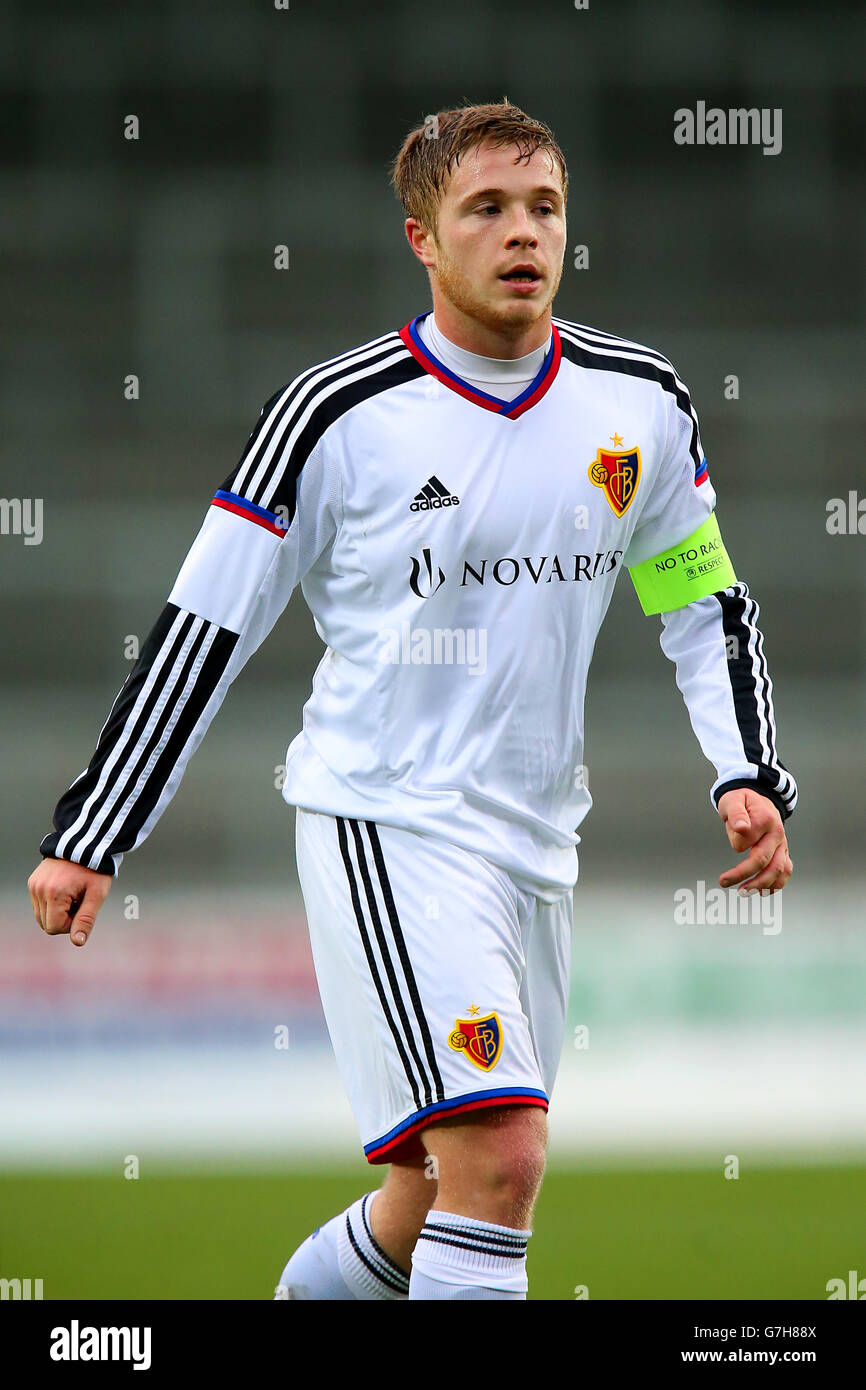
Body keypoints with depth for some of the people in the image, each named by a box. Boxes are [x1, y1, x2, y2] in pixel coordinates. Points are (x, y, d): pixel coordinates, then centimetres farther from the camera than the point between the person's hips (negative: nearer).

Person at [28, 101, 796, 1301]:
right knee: (499, 1152, -22)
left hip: (535, 841, 6)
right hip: (383, 824, -6)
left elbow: (708, 606, 16)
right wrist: (89, 840, -3)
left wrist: (748, 776, -1)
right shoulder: (338, 415, -9)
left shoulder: (639, 403, 4)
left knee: (451, 1193, 12)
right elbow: (204, 626, -3)